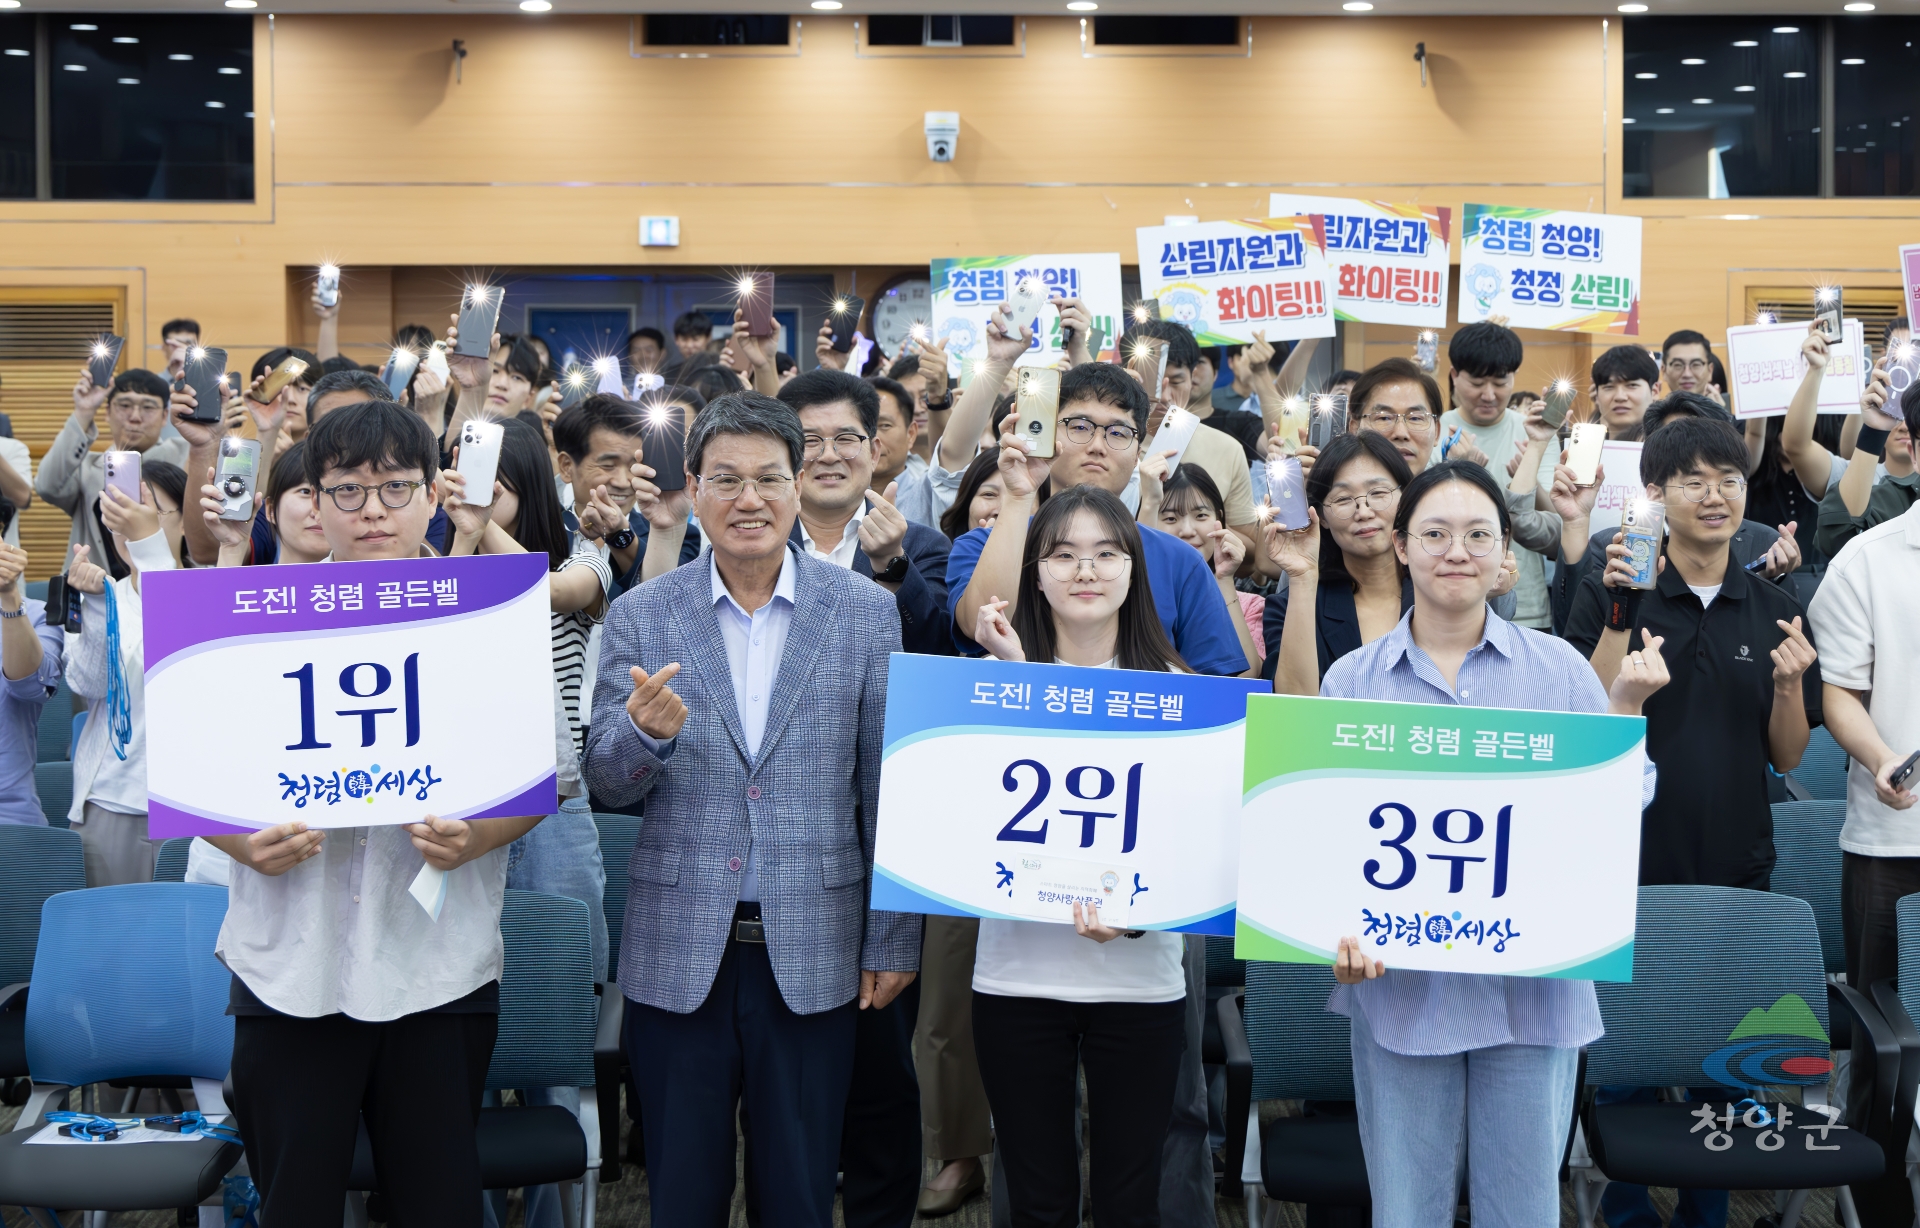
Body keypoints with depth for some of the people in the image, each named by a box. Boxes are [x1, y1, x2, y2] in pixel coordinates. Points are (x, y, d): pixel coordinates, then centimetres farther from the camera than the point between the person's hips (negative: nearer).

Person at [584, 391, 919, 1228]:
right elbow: (607, 782, 1)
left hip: (812, 954, 0)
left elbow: (889, 788, 1)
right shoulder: (640, 617, 1)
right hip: (677, 954, 1)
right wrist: (646, 730, -22)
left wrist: (894, 941, 0)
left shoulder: (865, 612, 0)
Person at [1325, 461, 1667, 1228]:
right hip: (1400, 985, 0)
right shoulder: (1351, 681, 3)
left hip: (1531, 987, 0)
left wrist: (1624, 709, -12)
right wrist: (1339, 926, -16)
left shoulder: (1558, 669, 4)